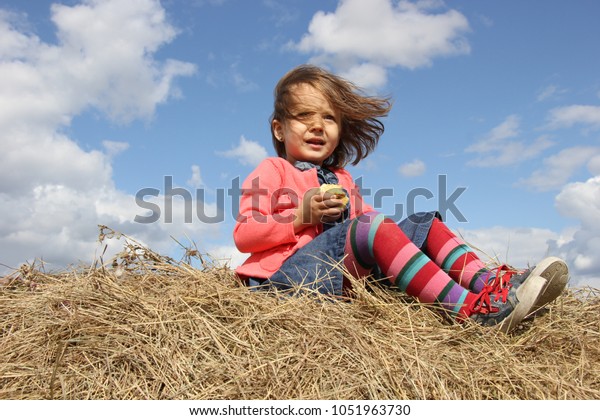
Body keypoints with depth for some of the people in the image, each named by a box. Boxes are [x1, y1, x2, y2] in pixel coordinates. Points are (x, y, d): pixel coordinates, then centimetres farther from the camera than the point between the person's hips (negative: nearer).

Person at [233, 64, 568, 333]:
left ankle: (489, 283, -25)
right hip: (289, 271, -7)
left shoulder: (341, 179, 27)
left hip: (351, 271, 7)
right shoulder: (272, 171, 7)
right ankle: (470, 310, -40)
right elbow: (243, 236, -4)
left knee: (424, 223, -1)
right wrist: (301, 216, -13)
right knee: (370, 226, -31)